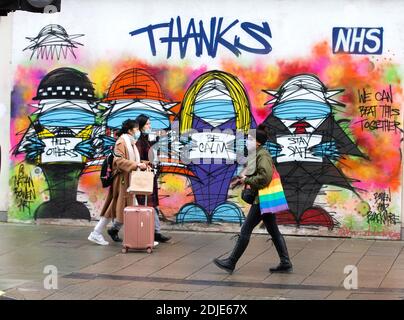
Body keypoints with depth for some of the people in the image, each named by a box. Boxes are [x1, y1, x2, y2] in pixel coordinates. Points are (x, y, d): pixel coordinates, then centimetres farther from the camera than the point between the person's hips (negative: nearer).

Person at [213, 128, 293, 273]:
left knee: (245, 230, -4)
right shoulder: (258, 154, 15)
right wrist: (241, 179, 9)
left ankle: (231, 263, 2)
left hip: (262, 199, -10)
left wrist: (247, 181, -17)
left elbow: (265, 177, -27)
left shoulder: (262, 155, -16)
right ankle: (285, 263, 12)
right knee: (274, 231, 11)